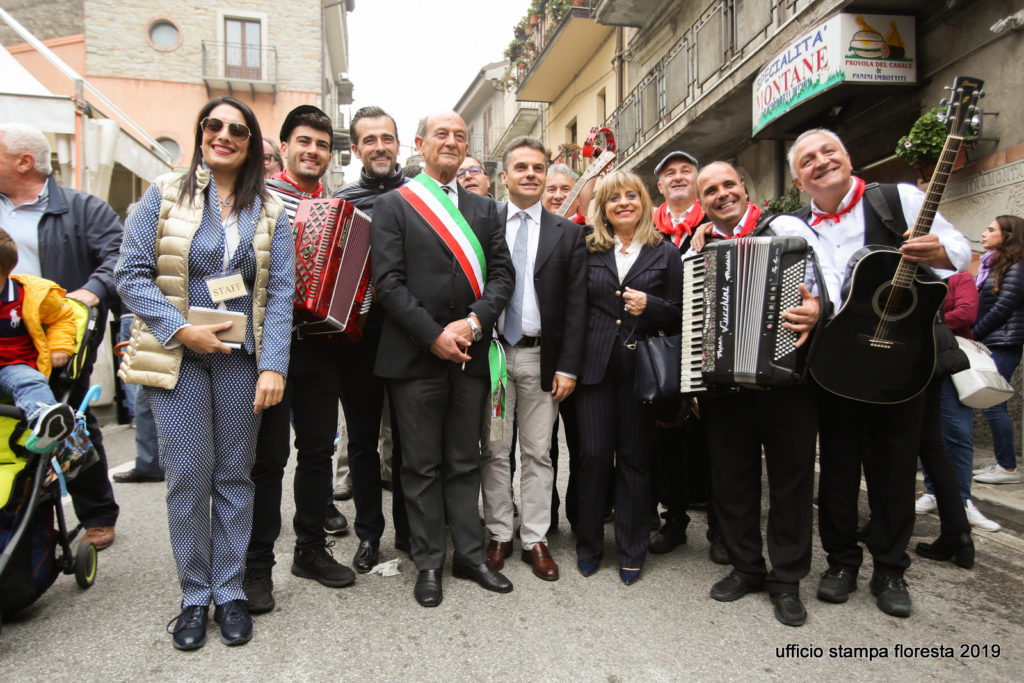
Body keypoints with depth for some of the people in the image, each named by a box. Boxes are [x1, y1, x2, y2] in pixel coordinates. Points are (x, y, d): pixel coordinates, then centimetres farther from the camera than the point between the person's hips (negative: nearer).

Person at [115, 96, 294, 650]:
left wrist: (273, 364, -10)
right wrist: (182, 330, -12)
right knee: (187, 475, 1)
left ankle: (229, 591, 21)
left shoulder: (269, 213, 7)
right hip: (177, 355, -1)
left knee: (233, 475, 7)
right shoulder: (164, 194, 4)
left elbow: (279, 294, 1)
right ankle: (194, 595, 18)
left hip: (241, 358, 1)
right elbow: (130, 274, -1)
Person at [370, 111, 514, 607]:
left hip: (470, 355, 3)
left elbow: (502, 274, 6)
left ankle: (469, 555, 24)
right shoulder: (394, 205, 3)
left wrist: (474, 322, -11)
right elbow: (388, 282, -6)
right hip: (416, 356, -3)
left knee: (465, 463, 13)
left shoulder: (484, 209, 14)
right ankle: (429, 563, 19)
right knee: (422, 467, 7)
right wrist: (434, 335, -14)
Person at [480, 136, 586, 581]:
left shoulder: (568, 234, 6)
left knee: (538, 453, 8)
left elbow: (575, 305, 2)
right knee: (495, 451, 9)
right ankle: (498, 535, 23)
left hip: (540, 357, 0)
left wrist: (567, 366, -5)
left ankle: (535, 539, 20)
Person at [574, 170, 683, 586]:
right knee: (594, 455, 1)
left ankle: (631, 551, 20)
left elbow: (679, 315, 6)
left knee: (635, 457, 6)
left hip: (642, 366, 0)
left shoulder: (665, 253, 7)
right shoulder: (588, 251, 9)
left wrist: (650, 305, -13)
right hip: (595, 366, 1)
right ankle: (589, 544, 20)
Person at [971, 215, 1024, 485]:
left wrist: (972, 334, -10)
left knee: (993, 405, -9)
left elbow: (1002, 310, -14)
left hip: (1002, 346, -9)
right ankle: (1002, 463, 16)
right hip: (988, 345, 9)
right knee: (991, 404, 9)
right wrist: (971, 334, 6)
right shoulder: (990, 266, 17)